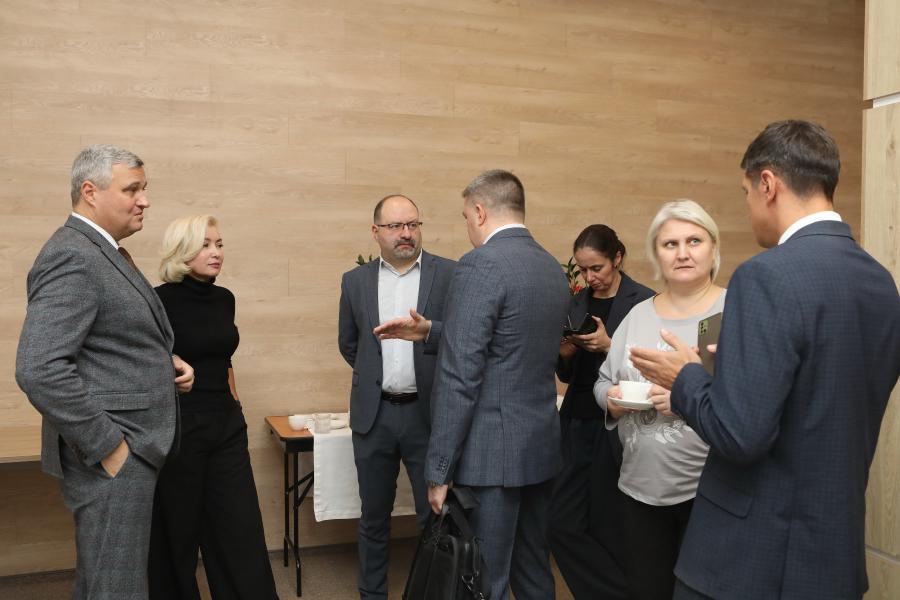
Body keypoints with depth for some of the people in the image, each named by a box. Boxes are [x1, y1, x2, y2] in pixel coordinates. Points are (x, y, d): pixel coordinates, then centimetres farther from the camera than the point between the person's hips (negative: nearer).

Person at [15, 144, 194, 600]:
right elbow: (39, 369, -27)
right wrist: (109, 447, -20)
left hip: (129, 450, 10)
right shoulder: (71, 258, -18)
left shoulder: (103, 251, 13)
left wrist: (163, 361, 5)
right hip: (111, 459, -10)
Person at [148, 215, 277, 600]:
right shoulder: (161, 300, -12)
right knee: (178, 532, 10)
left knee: (242, 530, 7)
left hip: (227, 423, 5)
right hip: (179, 425, -5)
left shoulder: (224, 298, 7)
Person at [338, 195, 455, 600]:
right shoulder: (355, 281, 7)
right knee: (374, 516, 15)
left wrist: (427, 329, -24)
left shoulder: (450, 274, -1)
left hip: (428, 413, -2)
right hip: (373, 414, 3)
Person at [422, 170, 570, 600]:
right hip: (542, 444, 9)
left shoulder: (480, 265, -15)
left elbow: (460, 377, -20)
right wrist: (429, 331, 24)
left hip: (494, 451, -8)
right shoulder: (554, 268, 11)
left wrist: (438, 471, -14)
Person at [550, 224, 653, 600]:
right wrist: (564, 354, -6)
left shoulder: (643, 301, -8)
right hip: (576, 426, 6)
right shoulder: (577, 302, 10)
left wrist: (609, 346, -21)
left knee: (607, 529, 4)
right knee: (562, 524, 4)